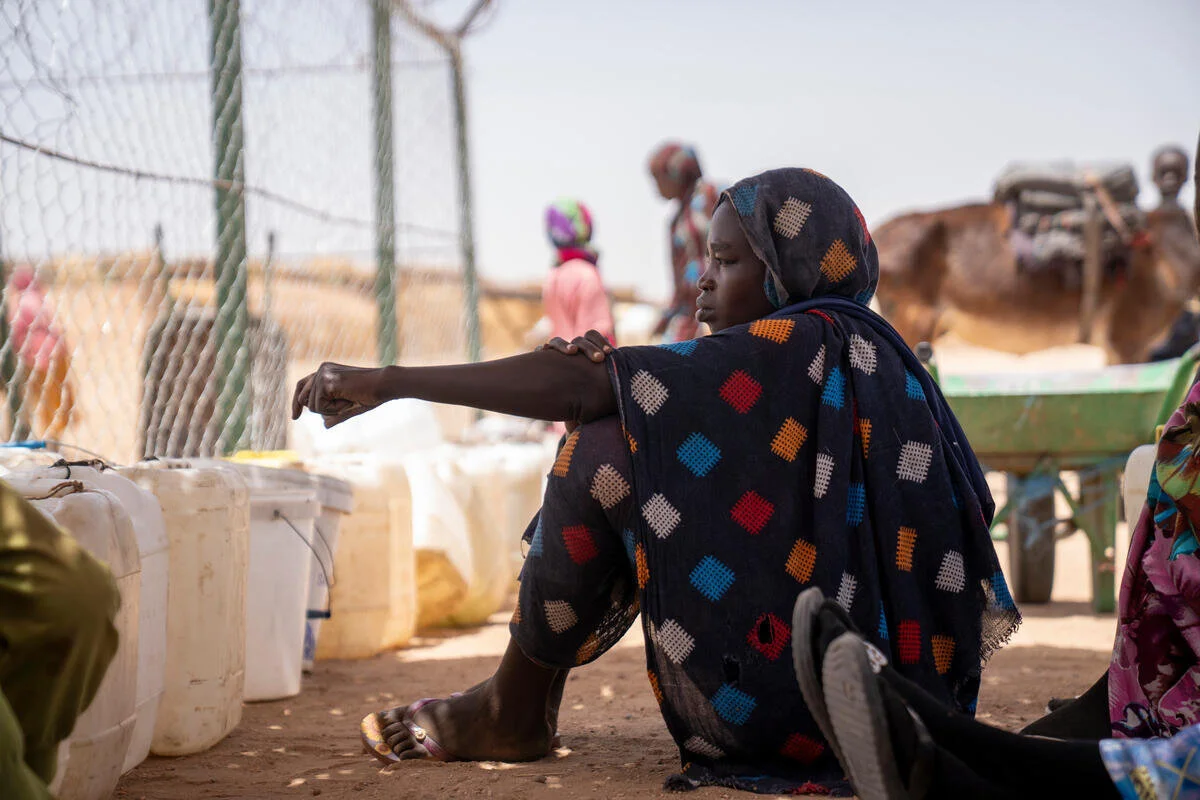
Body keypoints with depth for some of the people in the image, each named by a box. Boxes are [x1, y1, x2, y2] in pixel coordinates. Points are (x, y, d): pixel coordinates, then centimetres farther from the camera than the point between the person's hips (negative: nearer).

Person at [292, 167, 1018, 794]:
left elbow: (575, 386, -16)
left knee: (602, 450, -4)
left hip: (776, 704, -9)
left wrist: (388, 382, -11)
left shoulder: (790, 350, -12)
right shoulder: (884, 361, 13)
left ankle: (516, 709, 9)